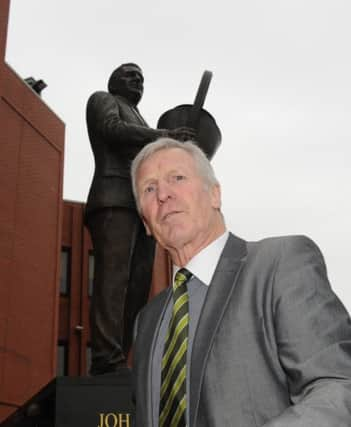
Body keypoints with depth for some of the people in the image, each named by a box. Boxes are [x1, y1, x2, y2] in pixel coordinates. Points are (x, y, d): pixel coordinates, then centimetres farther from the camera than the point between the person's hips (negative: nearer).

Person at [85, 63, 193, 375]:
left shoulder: (142, 128, 37)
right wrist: (164, 136, -9)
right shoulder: (103, 100, 18)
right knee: (113, 279, -20)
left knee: (137, 288, -6)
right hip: (115, 201, -7)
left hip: (144, 208, 7)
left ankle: (116, 365, -11)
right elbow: (112, 129, -3)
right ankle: (108, 361, -29)